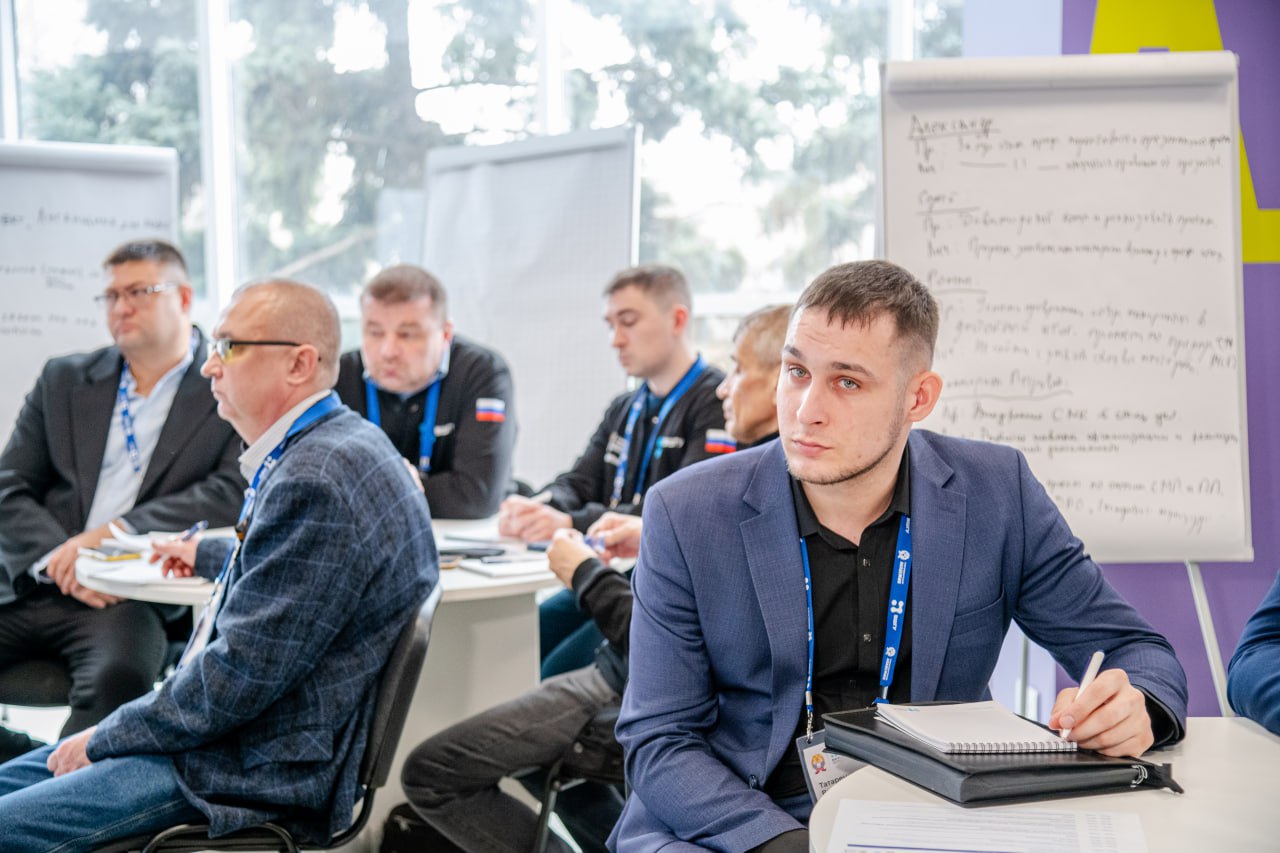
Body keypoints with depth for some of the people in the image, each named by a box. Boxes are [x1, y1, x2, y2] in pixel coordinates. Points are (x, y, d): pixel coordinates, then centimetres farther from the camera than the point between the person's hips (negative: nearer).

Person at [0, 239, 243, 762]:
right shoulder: (62, 380, 19)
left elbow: (232, 494, -7)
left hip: (134, 597, -4)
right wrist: (58, 560, -10)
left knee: (119, 674, -35)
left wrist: (113, 532, -15)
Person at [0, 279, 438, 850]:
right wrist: (208, 557, 45)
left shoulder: (316, 481, -25)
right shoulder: (334, 448, 10)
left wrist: (104, 737, -11)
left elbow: (241, 674, -24)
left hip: (262, 773, -11)